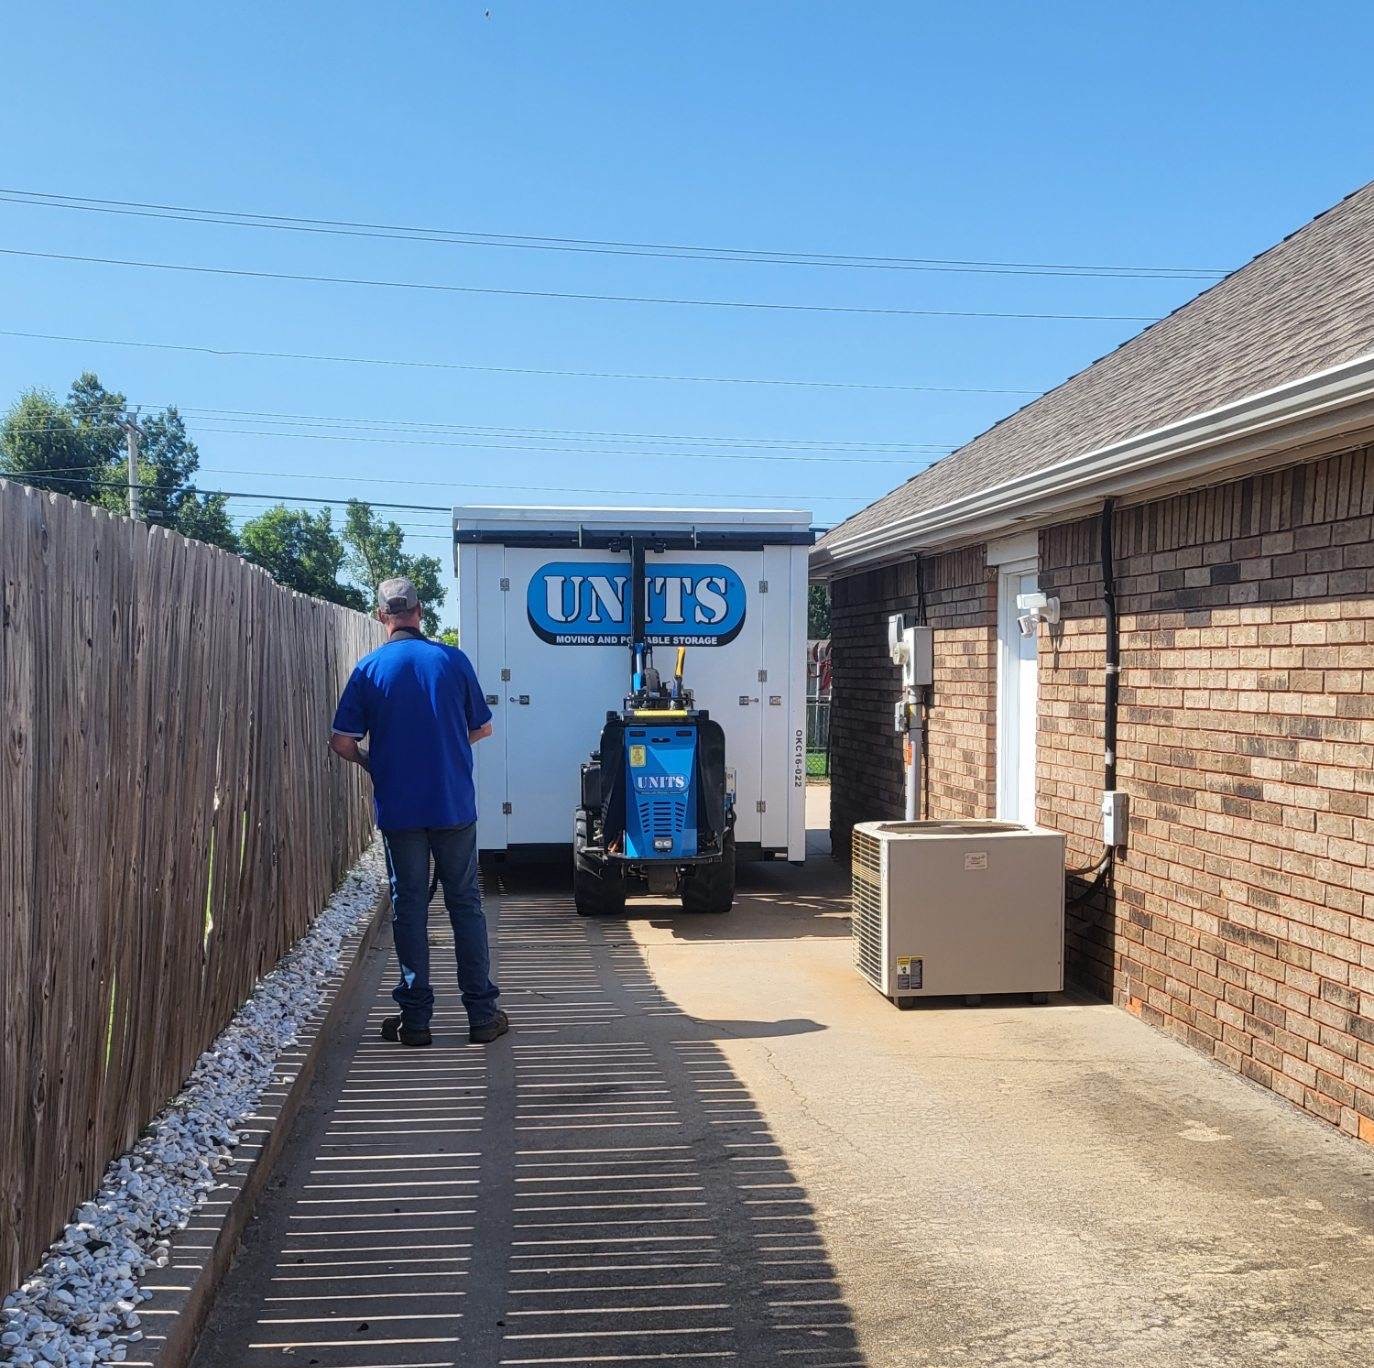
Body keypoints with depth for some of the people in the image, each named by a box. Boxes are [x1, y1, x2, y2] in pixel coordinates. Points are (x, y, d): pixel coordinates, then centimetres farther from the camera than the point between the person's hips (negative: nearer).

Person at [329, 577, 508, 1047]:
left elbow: (342, 742, -4)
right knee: (465, 903, 8)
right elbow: (482, 728, 8)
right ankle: (482, 1013, 10)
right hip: (454, 805, 0)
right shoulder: (453, 660, -1)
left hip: (398, 809, 0)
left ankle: (415, 1018, 10)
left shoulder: (370, 668, -3)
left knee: (408, 907, 7)